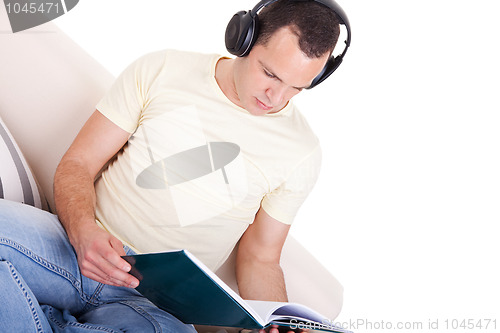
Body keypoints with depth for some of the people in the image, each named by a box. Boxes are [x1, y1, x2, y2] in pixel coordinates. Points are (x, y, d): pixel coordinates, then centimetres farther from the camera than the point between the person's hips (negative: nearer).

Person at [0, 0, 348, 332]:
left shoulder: (302, 153, 0)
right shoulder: (159, 71, 0)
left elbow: (260, 259, 8)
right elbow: (78, 164, 2)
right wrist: (83, 230, -19)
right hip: (79, 245, 1)